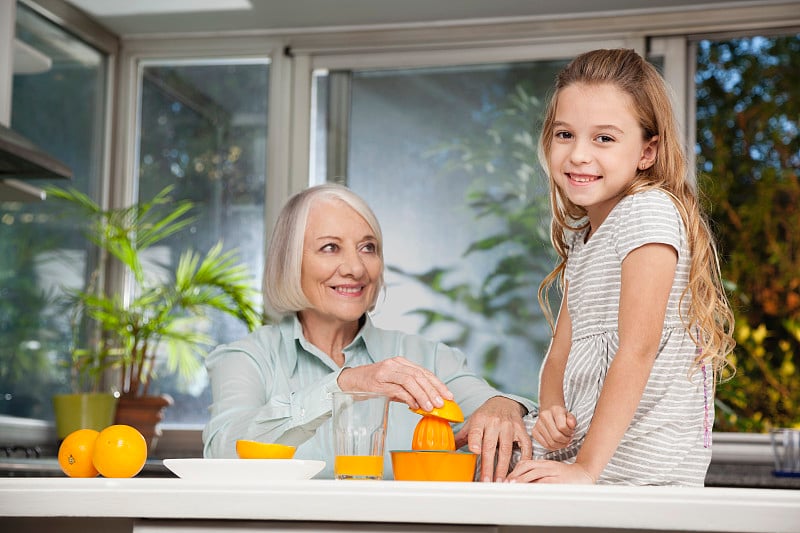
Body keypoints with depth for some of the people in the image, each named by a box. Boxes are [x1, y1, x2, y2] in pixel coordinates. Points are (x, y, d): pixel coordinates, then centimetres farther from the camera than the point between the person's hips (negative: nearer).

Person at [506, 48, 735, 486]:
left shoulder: (649, 211, -11)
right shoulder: (581, 236, 16)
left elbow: (638, 347, -17)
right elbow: (561, 354, 13)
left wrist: (587, 466, -20)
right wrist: (551, 413, -8)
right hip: (579, 459, 7)